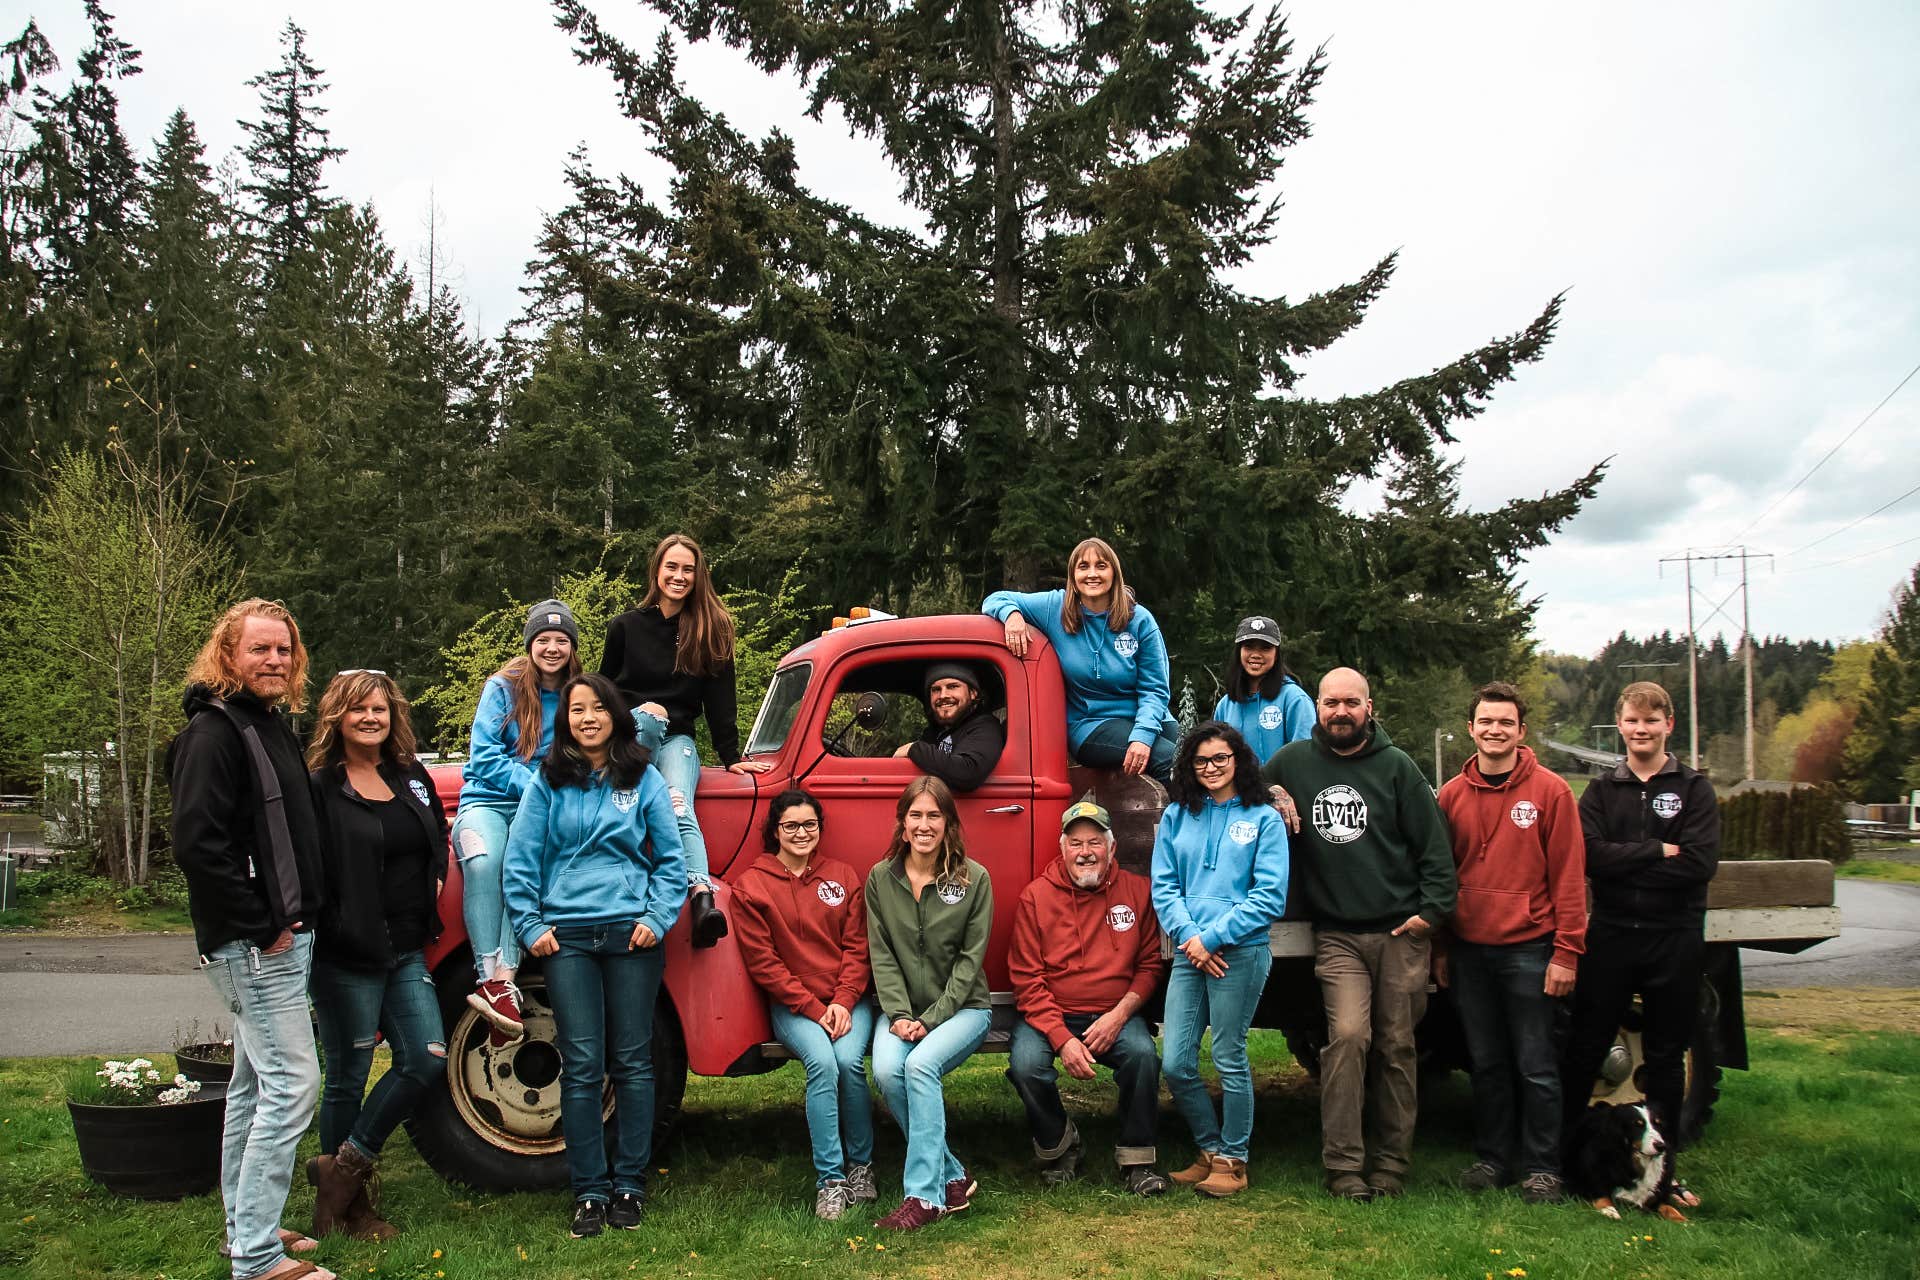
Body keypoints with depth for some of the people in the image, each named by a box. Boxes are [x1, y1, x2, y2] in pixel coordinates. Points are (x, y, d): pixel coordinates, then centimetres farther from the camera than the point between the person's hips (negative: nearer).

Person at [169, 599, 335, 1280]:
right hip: (253, 943, -10)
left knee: (255, 1084, 16)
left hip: (284, 936, 10)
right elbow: (196, 844, -23)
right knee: (292, 1083, -10)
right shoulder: (213, 732, -15)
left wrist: (296, 920, 13)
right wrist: (264, 928, -20)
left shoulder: (272, 724, 15)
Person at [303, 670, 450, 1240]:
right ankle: (344, 1203, 21)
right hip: (346, 957, -6)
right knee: (348, 1077, 5)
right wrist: (331, 926, -17)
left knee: (427, 1060, 2)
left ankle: (345, 1167, 18)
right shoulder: (319, 788, -9)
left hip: (407, 952, 6)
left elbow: (438, 837, 27)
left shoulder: (411, 777, 11)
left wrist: (434, 881, 12)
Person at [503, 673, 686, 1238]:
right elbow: (521, 861, 7)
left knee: (632, 1061, 4)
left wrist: (657, 918, -4)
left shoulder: (644, 779, 6)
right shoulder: (547, 782, 7)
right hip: (567, 935, 0)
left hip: (631, 934, 0)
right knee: (581, 1065, 0)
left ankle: (630, 1185, 15)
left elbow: (671, 859, 7)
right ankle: (589, 1191, 9)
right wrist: (531, 926, -1)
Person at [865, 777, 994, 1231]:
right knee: (887, 1071, -27)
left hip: (961, 1007, -2)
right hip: (902, 1008, 3)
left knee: (921, 1065, -31)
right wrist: (900, 1015, -12)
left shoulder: (974, 879, -4)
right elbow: (881, 955, 2)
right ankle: (953, 1177, -11)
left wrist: (931, 1019, -15)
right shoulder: (880, 878, 4)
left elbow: (970, 960, -6)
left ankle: (924, 1195, -24)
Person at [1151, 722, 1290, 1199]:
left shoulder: (1263, 818, 0)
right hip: (1189, 952, 4)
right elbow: (1163, 885, 8)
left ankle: (1233, 1160, 17)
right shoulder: (1177, 816, 11)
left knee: (1229, 1060, 1)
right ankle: (1210, 1150, 22)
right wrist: (1188, 935, -8)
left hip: (1241, 951, -4)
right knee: (1175, 1064, 3)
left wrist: (1212, 938, -11)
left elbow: (1270, 896, -6)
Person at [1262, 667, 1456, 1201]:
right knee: (1348, 1035, -16)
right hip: (1337, 935, 0)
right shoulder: (1292, 762, 6)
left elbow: (1433, 842, 2)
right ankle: (1343, 1165, -9)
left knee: (1396, 1046, 4)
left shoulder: (1396, 766, 2)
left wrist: (1433, 907, -7)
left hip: (1401, 931, 0)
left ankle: (1391, 1163, 15)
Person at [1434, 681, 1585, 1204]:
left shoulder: (1550, 791, -2)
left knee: (1536, 1066, 2)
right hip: (1469, 950, 3)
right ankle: (1492, 1158, 23)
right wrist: (1439, 949, 8)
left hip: (1528, 949, -3)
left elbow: (1569, 876, -4)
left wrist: (1566, 952, -9)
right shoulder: (1451, 795, 7)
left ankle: (1541, 1167, 14)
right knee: (1486, 1063, 12)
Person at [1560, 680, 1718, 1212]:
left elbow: (1701, 863, -12)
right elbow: (1591, 856, -9)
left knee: (1667, 1057, 10)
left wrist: (1624, 860, -12)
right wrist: (1659, 852, -13)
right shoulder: (1601, 790, 7)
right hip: (1611, 935, 1)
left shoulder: (1693, 788, 3)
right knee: (1584, 1050, 4)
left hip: (1675, 939, -1)